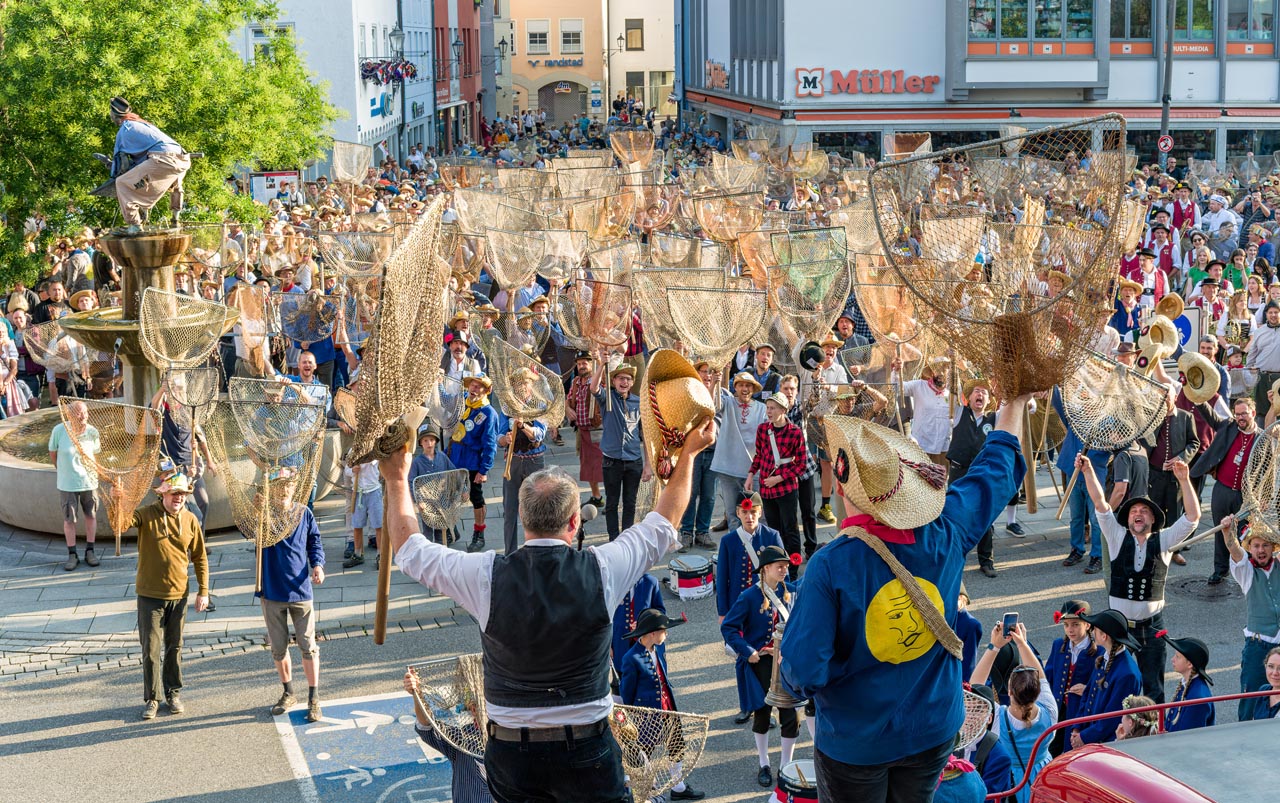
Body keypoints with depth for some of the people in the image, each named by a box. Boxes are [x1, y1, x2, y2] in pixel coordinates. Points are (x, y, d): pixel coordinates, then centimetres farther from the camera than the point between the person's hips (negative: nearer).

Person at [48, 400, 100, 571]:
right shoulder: (59, 430, -15)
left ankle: (89, 551, 26)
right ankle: (72, 555, 17)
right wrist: (62, 470, 10)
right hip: (67, 484, -1)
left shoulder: (92, 432, -11)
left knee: (91, 516, 11)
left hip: (89, 481, 2)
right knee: (69, 519, 5)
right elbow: (52, 453, 2)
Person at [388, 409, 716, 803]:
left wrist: (397, 480, 16)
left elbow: (410, 550, 4)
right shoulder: (602, 570, -13)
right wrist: (689, 452, 17)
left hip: (510, 754, 1)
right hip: (586, 754, -1)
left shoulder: (488, 576, -14)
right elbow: (665, 522, 5)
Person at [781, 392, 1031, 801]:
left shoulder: (829, 566, -28)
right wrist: (1015, 404, 20)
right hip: (934, 731, 4)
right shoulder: (945, 535, -16)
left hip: (854, 741, -3)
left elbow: (804, 672, -26)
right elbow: (995, 469, 4)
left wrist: (794, 679, -1)